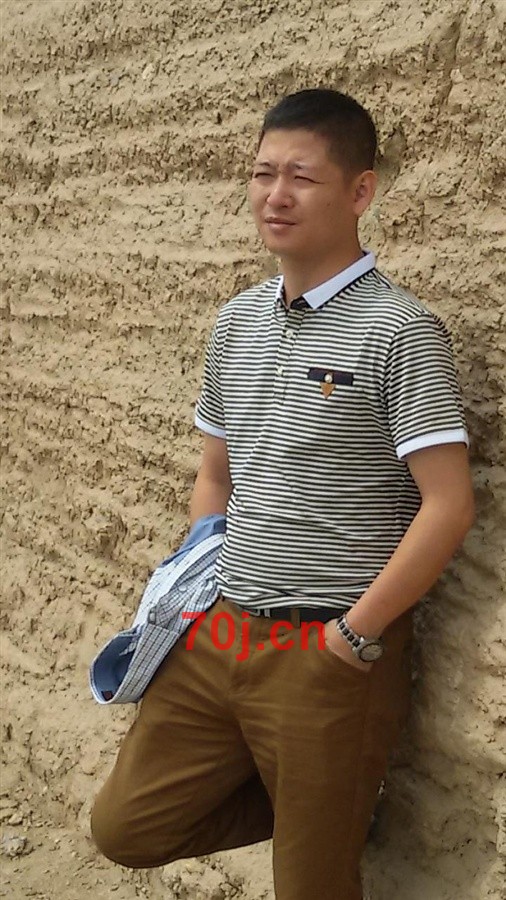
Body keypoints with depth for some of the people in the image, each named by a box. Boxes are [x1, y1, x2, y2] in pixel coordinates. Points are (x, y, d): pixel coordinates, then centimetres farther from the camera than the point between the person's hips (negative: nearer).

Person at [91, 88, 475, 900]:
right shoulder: (235, 322, 8)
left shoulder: (399, 331, -12)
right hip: (219, 636, 7)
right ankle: (310, 808, 26)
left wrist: (355, 634, -15)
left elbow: (449, 507, -16)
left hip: (329, 653, -6)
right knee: (126, 827, 11)